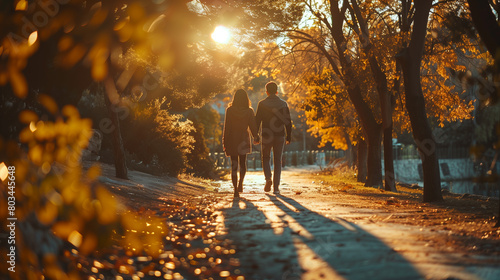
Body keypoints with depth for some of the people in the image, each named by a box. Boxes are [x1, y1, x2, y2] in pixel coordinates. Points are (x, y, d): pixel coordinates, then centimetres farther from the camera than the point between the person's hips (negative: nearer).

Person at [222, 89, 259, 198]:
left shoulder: (229, 110, -6)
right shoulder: (249, 111, -5)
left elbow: (226, 128, -4)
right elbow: (253, 126, 0)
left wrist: (225, 143, 1)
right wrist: (256, 138, 15)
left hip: (232, 140, -1)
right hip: (244, 140, 1)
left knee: (234, 165, 2)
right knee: (243, 163, 19)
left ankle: (235, 189, -4)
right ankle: (240, 183, 4)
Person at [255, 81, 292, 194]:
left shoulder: (262, 104, -4)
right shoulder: (283, 104, 3)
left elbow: (257, 120, -5)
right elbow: (288, 122, 3)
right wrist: (288, 137, 10)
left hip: (266, 136, -1)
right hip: (280, 136, 2)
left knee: (265, 158, 16)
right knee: (277, 161, 8)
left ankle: (268, 178, -9)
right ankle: (276, 187, 4)